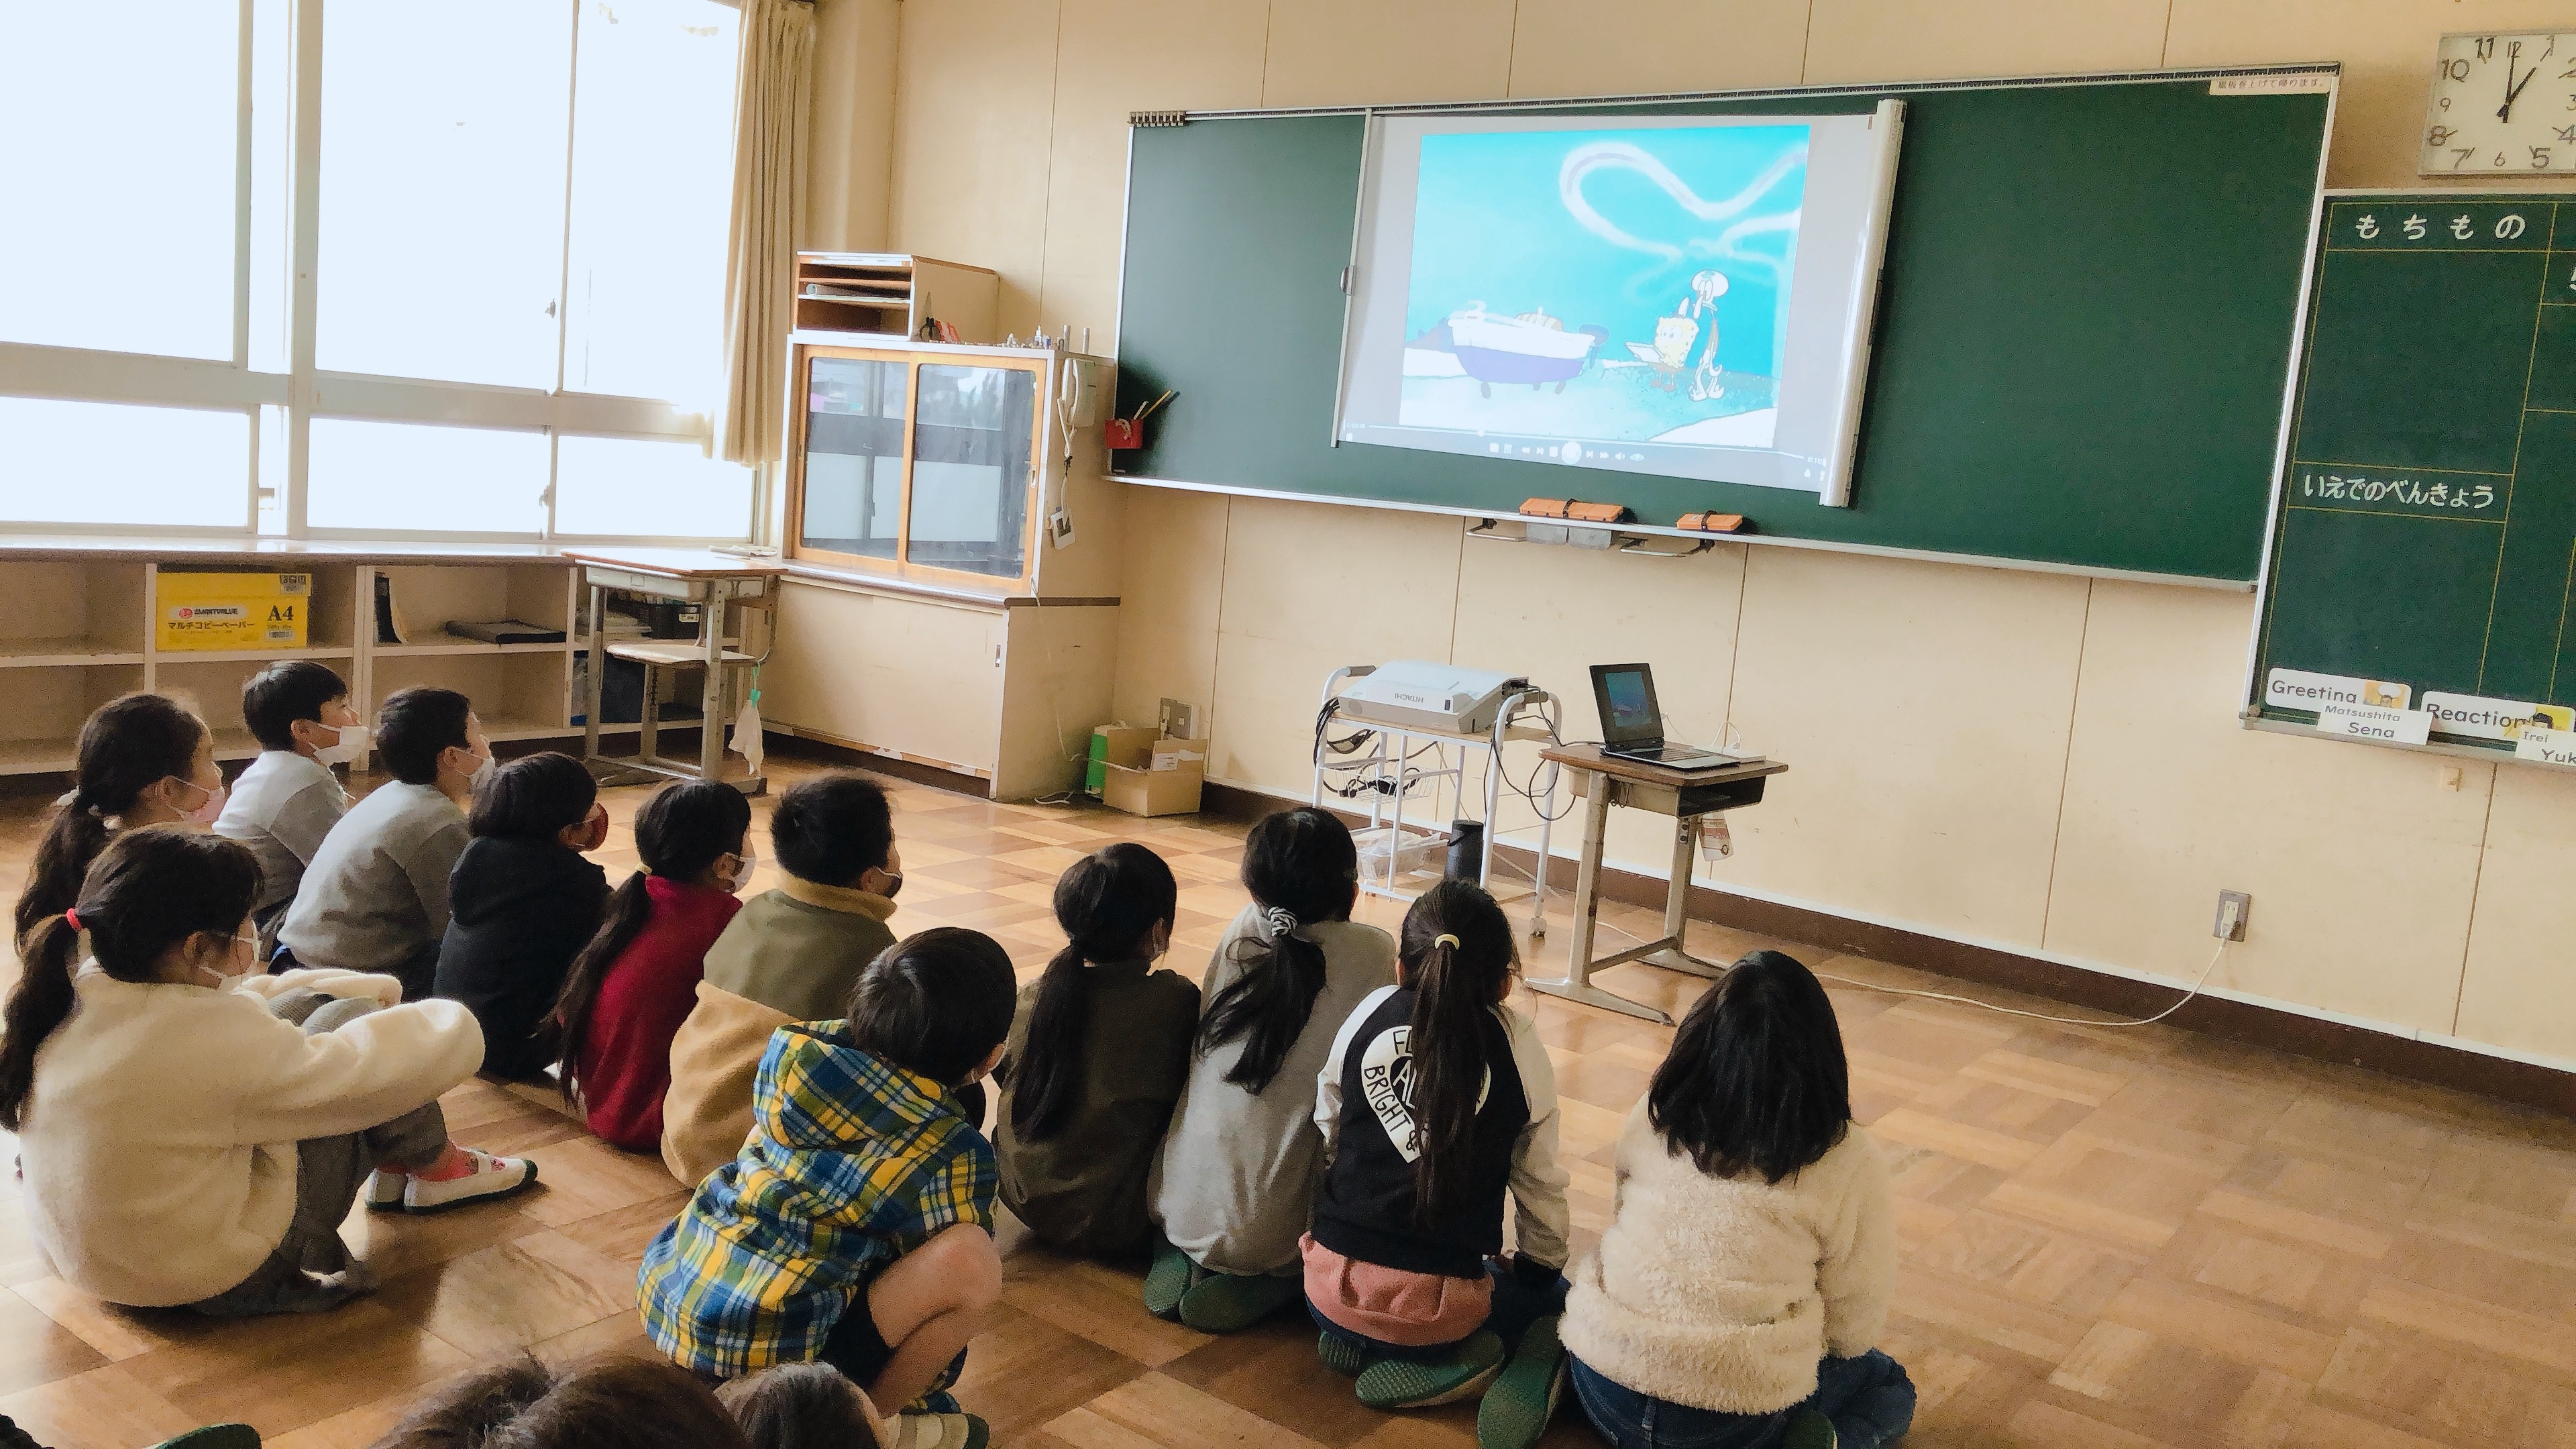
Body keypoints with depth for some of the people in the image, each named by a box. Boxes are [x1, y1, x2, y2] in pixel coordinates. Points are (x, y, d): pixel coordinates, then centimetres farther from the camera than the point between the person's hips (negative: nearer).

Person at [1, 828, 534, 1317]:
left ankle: (393, 1160, 28)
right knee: (349, 1018, 0)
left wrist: (377, 989, 6)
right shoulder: (206, 1039, -33)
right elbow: (373, 1071, -24)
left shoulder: (66, 996, -9)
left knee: (307, 1006, 12)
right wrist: (452, 1021, -3)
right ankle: (436, 1168, 22)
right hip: (214, 1278, -8)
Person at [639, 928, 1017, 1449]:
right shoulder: (950, 1153, -12)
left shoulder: (798, 1046, 3)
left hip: (666, 1301, 8)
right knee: (972, 1260, -16)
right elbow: (959, 1272, 1)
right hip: (765, 1355, -8)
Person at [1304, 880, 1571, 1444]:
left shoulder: (1371, 1016, -2)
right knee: (1554, 1299, 25)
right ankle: (1452, 1357, -3)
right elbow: (1541, 1184, 3)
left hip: (1334, 1288, 3)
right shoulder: (1518, 1046, -7)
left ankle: (1359, 1342, 7)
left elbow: (1325, 1137, 8)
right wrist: (1542, 1267, 22)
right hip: (1441, 1306, -3)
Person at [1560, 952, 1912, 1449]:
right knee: (1891, 1387, 25)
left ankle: (1553, 1372, 12)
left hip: (1605, 1387, 4)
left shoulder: (1653, 1116, -2)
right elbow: (1856, 1325, -2)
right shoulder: (1846, 1162, -11)